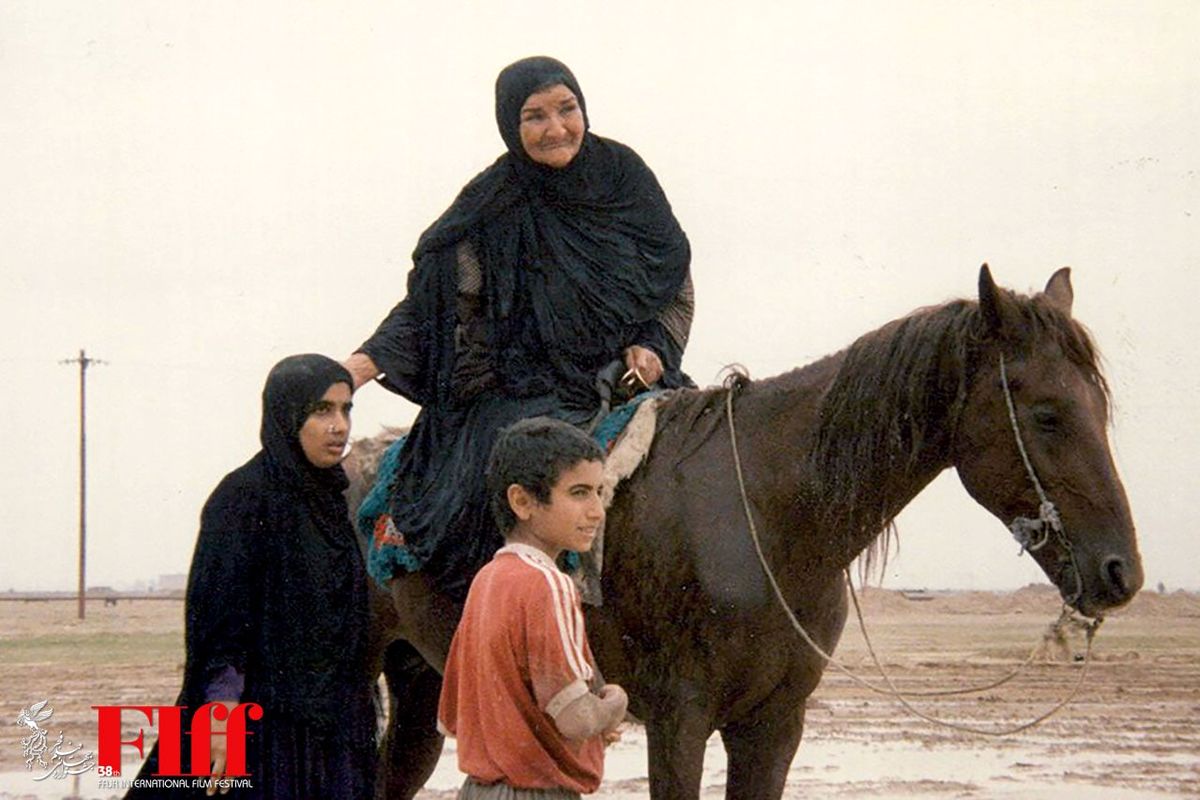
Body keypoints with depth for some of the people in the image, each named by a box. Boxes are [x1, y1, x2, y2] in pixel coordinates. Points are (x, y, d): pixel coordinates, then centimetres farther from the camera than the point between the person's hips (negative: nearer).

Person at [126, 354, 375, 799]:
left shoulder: (328, 498, 12)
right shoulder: (244, 498, -11)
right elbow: (218, 623, -16)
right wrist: (223, 725, -22)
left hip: (331, 723, 8)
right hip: (264, 723, -8)